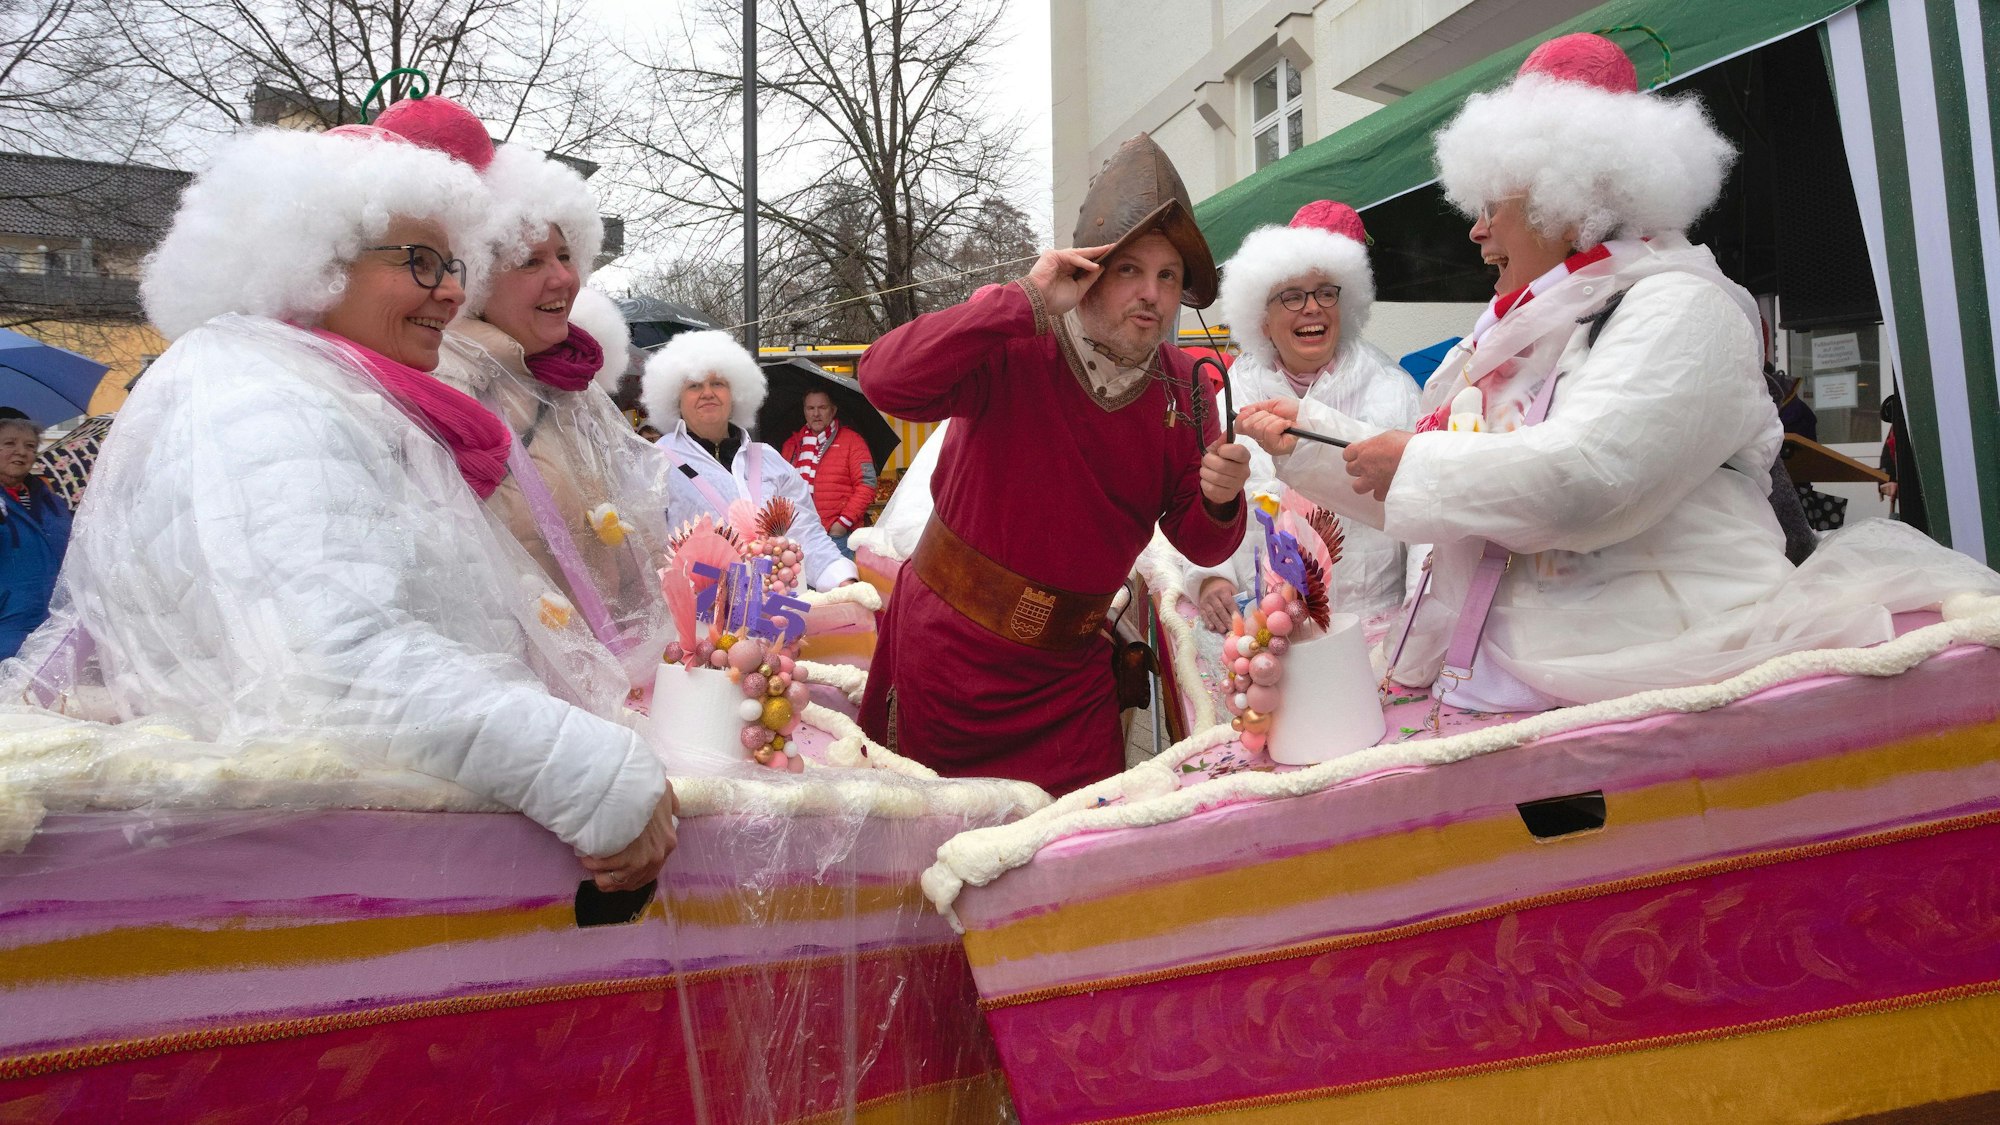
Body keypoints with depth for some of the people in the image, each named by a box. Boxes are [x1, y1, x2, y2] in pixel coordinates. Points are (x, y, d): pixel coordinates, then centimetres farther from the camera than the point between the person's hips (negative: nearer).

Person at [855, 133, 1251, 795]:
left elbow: (1199, 545, 3)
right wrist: (1027, 302, -34)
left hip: (1068, 662, 3)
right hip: (949, 647, -3)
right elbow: (885, 381, -35)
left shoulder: (1183, 387, -2)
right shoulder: (1014, 350, -17)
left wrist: (1220, 500, -21)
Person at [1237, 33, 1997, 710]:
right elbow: (1399, 487, 28)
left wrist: (1416, 464, -8)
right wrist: (1305, 438, 20)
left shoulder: (1678, 307, -4)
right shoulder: (1519, 333, 21)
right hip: (1509, 684, 7)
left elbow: (1583, 481, -20)